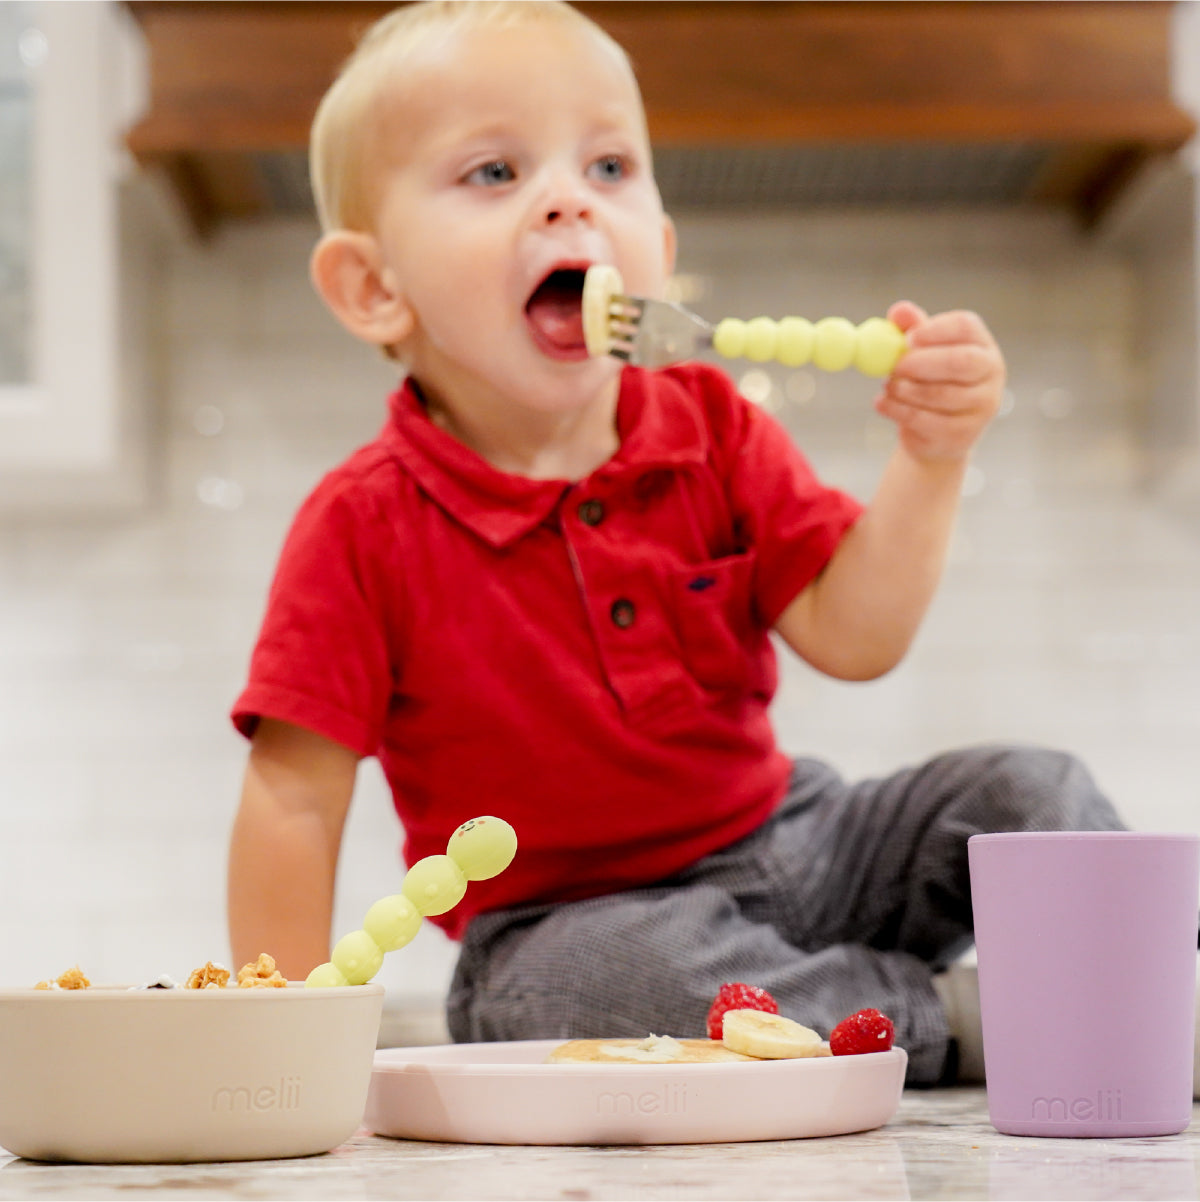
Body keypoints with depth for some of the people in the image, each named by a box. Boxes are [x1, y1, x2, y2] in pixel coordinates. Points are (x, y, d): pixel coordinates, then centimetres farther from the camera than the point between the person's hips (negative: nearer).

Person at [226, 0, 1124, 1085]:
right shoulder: (365, 526, -15)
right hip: (566, 921, -4)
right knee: (574, 982, -37)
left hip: (782, 847, 5)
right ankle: (947, 1024, -20)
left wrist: (929, 457, -23)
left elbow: (853, 638, -9)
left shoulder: (716, 433, -2)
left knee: (1028, 790, -8)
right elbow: (293, 802, -14)